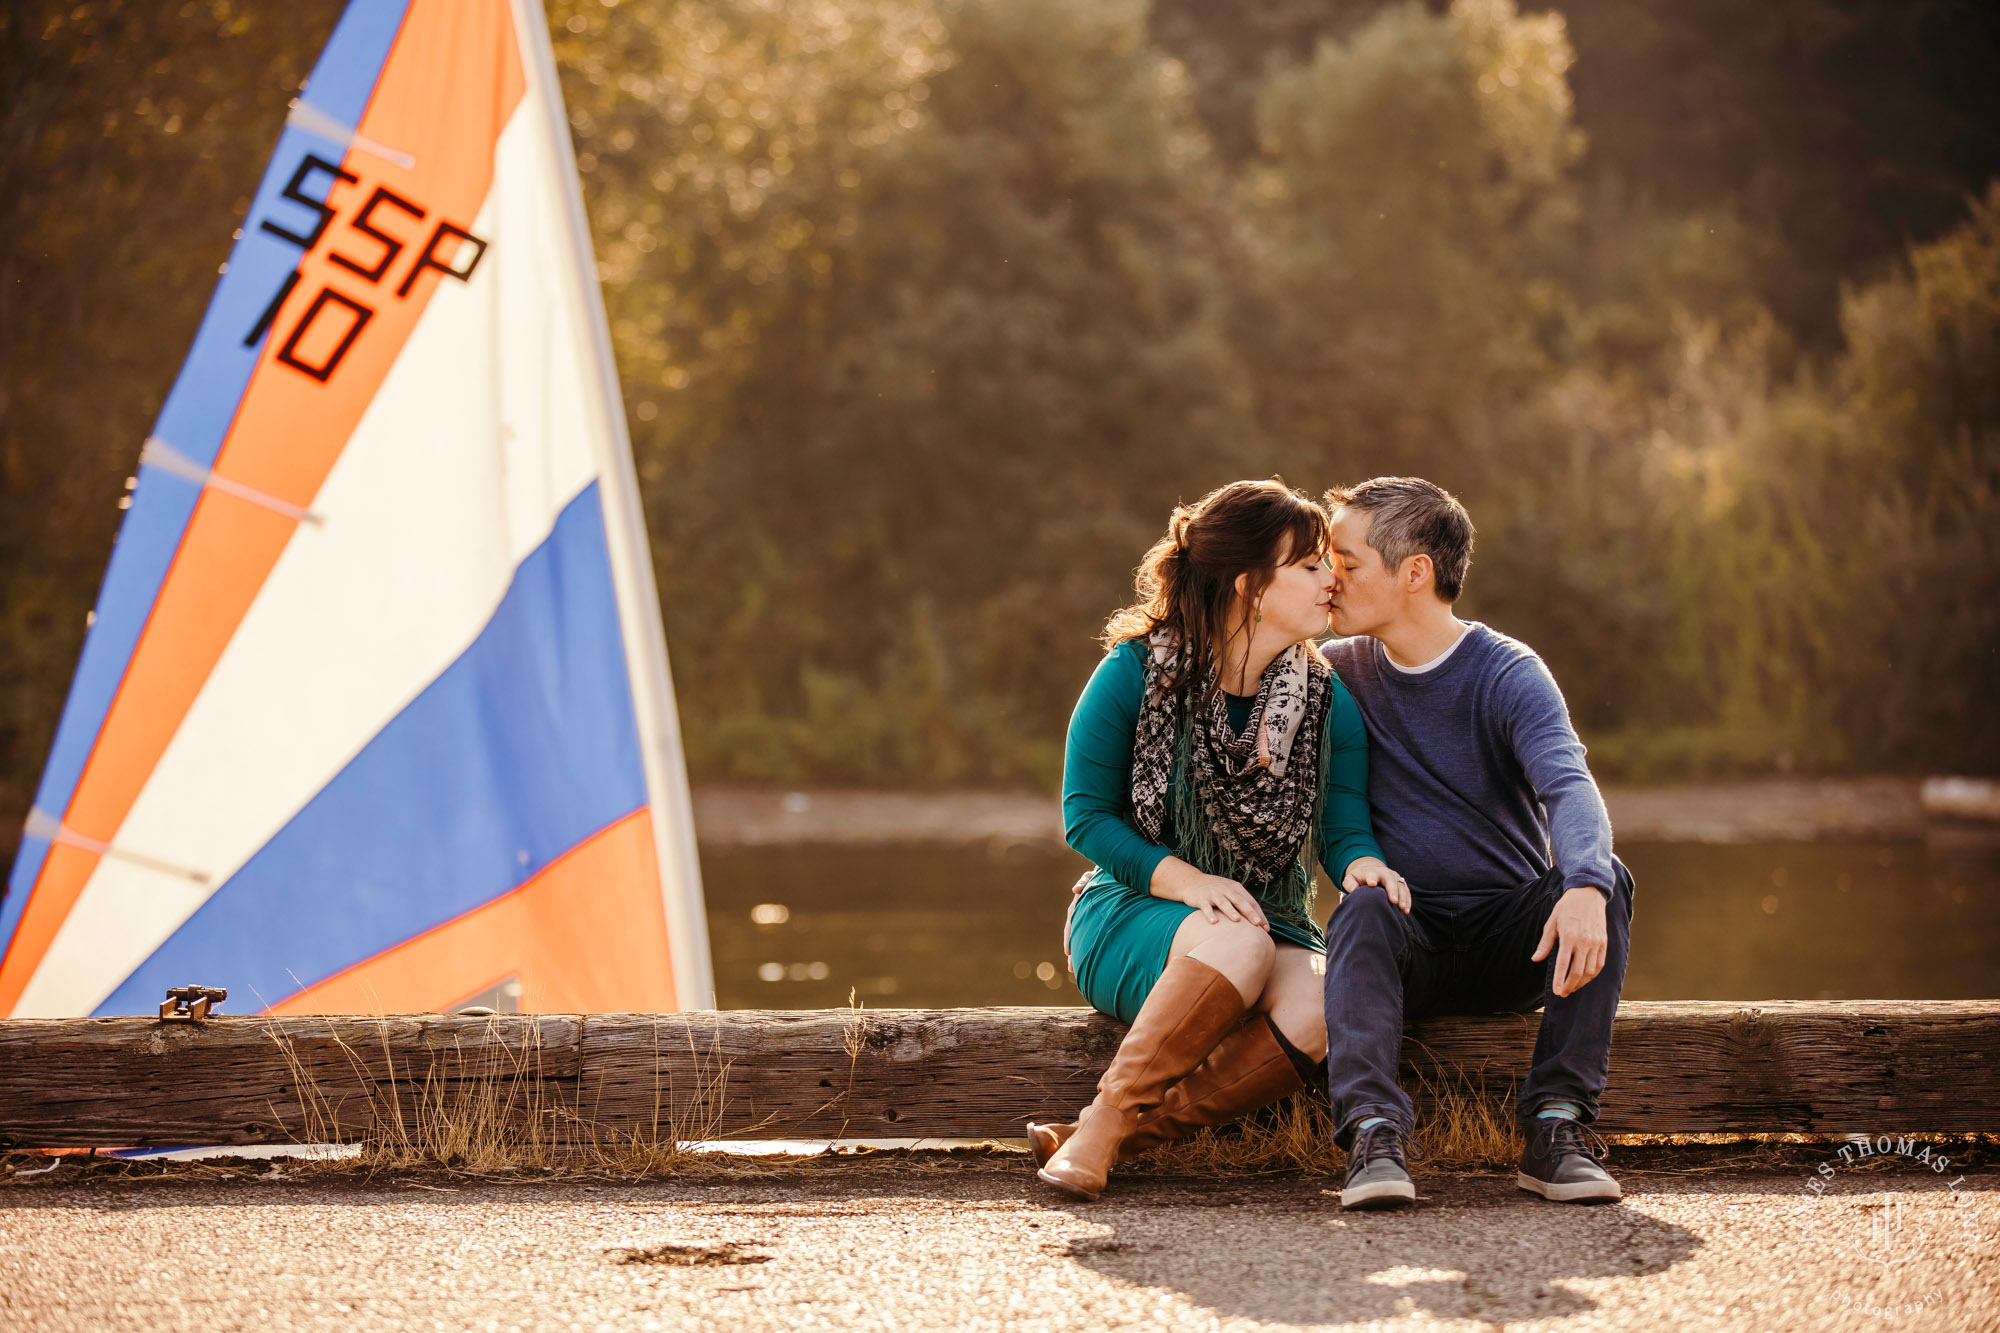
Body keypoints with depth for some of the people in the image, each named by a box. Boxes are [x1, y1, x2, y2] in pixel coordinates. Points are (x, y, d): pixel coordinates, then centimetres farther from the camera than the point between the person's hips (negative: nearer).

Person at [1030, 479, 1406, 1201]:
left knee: (1319, 1009, -33)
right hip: (1133, 913, -3)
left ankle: (1103, 1138, -30)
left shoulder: (1329, 702, 2)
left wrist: (1364, 866, -28)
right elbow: (1085, 815, -6)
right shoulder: (1136, 672, -8)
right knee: (1239, 946, -39)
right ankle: (1103, 1124, -28)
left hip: (1271, 923, 4)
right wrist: (1186, 879, -22)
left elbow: (1345, 830, -2)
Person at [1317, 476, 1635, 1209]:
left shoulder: (1507, 674, -7)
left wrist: (1584, 886, -47)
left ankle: (1556, 1127, -32)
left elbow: (1569, 788, -24)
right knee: (1364, 908, -31)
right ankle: (1373, 1134, -48)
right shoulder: (1337, 672, 6)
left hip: (1511, 941, -1)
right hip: (1409, 941, 1)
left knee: (1606, 879, -29)